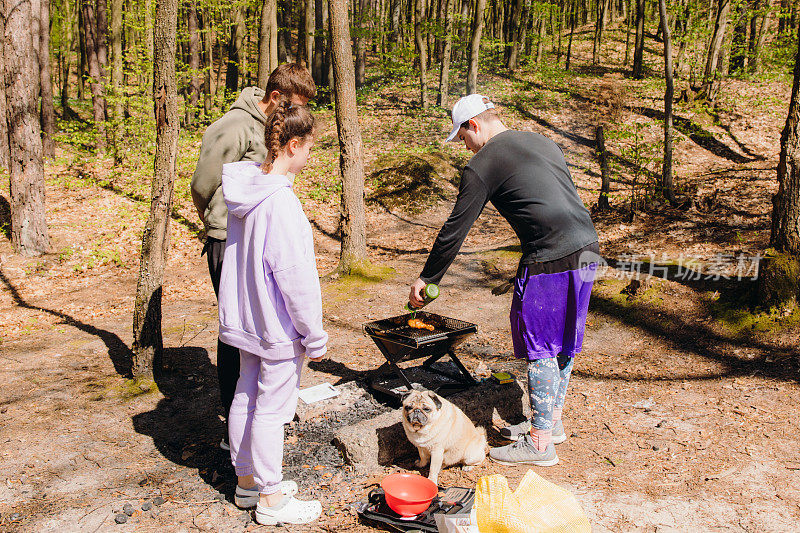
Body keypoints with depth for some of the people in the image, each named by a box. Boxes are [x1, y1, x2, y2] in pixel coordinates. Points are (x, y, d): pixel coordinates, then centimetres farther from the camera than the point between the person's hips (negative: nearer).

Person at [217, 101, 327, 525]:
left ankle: (247, 480, 36)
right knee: (271, 409, 4)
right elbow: (295, 278, -24)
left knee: (246, 397, 19)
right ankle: (270, 499, 20)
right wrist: (314, 336, -14)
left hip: (244, 317, 9)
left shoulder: (243, 188, 2)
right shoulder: (280, 201, -25)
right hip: (277, 325, -9)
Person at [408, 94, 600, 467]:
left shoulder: (482, 165, -4)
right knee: (562, 343, 18)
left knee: (540, 347, 1)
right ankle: (552, 421, 32)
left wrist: (426, 279, 8)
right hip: (587, 248, 9)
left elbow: (454, 230, -2)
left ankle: (540, 443, 10)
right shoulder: (542, 142, 19)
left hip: (551, 260, -8)